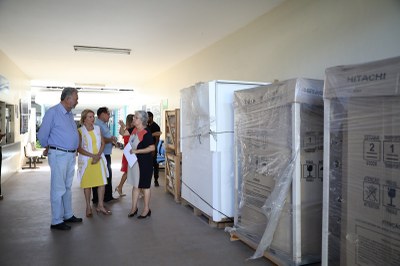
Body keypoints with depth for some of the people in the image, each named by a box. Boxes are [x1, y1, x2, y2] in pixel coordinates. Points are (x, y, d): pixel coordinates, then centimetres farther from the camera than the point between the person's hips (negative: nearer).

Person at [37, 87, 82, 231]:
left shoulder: (70, 114, 12)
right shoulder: (52, 112, -11)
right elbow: (42, 135, -8)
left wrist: (74, 151, 13)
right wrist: (48, 148, 6)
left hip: (71, 155, 8)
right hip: (59, 155, -8)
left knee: (67, 187, 16)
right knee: (58, 189, -1)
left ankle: (68, 215, 28)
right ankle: (56, 221, 9)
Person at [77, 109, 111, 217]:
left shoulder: (97, 128, 7)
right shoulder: (80, 131, -4)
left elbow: (103, 143, 6)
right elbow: (78, 148, -9)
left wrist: (98, 155, -9)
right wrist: (92, 155, -16)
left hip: (99, 159, 4)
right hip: (86, 160, -3)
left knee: (102, 182, 2)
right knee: (87, 184, 3)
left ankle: (100, 206, 14)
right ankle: (88, 207, 15)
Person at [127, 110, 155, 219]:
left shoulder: (146, 133, -18)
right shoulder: (134, 130, 6)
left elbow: (152, 148, -24)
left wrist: (137, 151, -24)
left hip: (144, 162, -8)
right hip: (134, 161, 8)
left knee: (144, 186, 4)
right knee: (135, 185, 16)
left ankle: (146, 209, 18)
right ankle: (134, 208, 28)